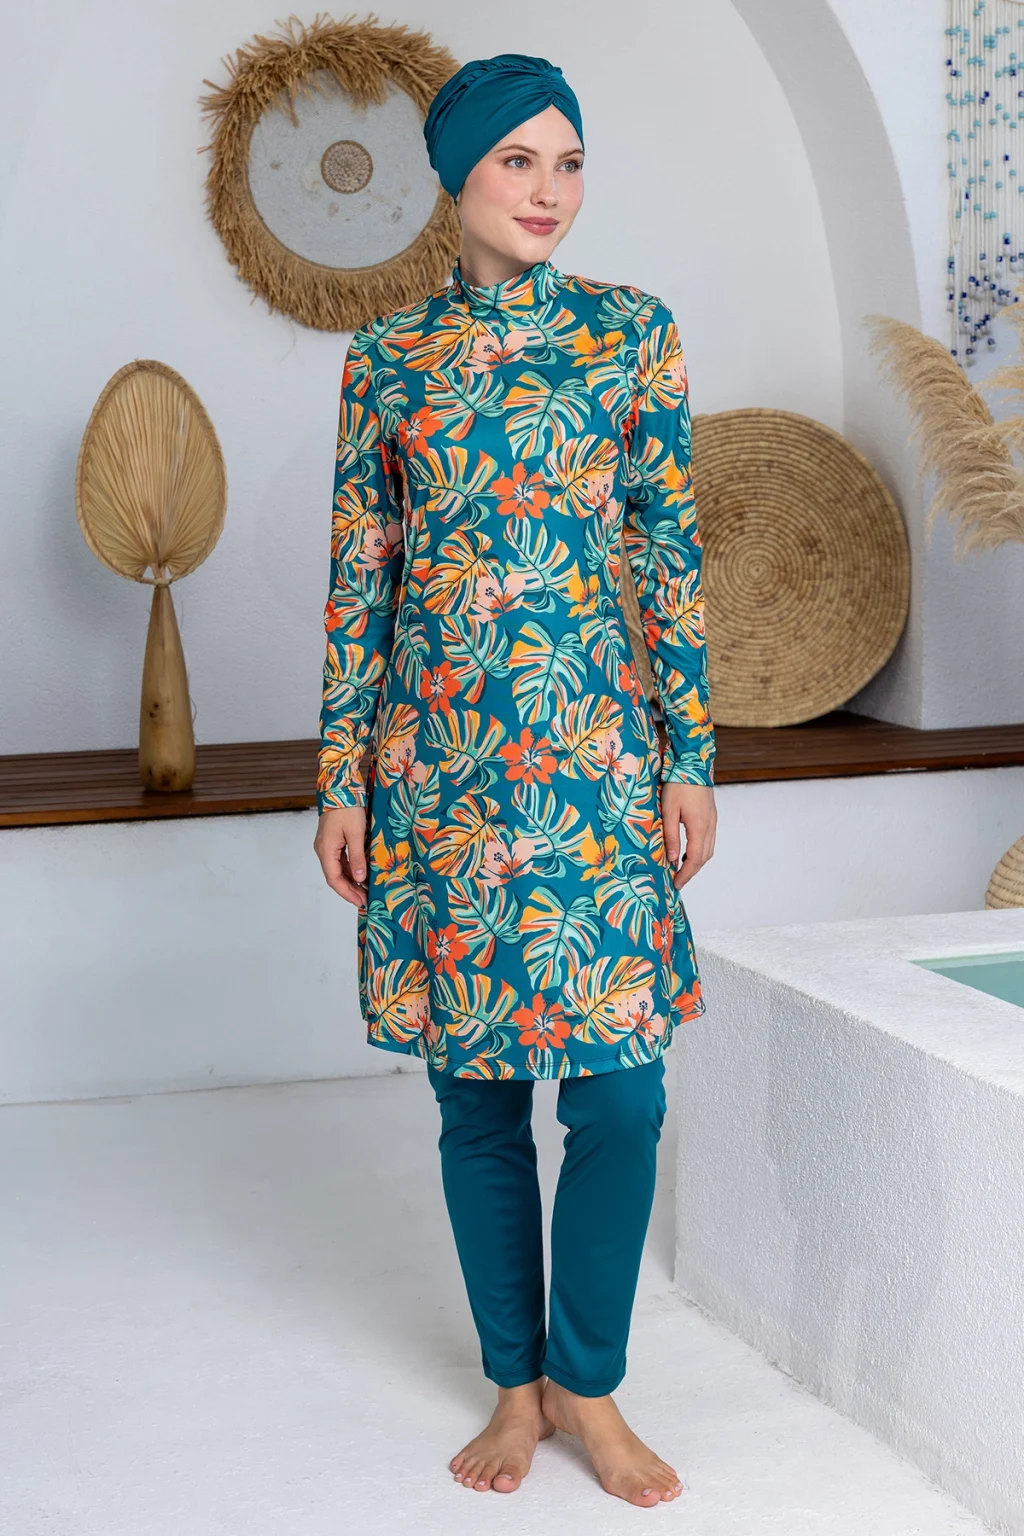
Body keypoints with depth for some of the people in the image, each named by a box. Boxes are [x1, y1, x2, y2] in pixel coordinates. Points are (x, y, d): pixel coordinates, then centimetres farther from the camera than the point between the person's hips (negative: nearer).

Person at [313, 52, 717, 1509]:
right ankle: (516, 1382, 24)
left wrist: (691, 755, -2)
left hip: (596, 748, -1)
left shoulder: (631, 329, 4)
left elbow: (673, 547, 3)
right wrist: (340, 775, 3)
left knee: (618, 1090, -3)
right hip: (438, 756, 1)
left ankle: (590, 1386, 18)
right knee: (476, 1091, 7)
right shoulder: (387, 356, 6)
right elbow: (357, 573, 7)